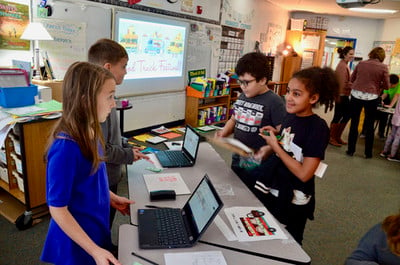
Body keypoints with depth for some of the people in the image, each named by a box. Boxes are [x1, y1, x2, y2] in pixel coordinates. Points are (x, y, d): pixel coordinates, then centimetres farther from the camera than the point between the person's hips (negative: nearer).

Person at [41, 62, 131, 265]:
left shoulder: (89, 133, -5)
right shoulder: (66, 147, -31)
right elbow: (57, 208, -24)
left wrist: (111, 198, 9)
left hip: (94, 229, 8)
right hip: (77, 244, -7)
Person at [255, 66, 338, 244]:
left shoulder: (318, 127, -19)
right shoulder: (289, 117, -1)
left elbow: (304, 174, -22)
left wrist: (275, 146, -19)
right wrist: (275, 135, -7)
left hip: (293, 202, -6)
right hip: (269, 192, 6)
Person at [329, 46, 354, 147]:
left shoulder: (345, 65, 16)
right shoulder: (342, 65, -15)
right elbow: (341, 82, -20)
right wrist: (340, 95, -22)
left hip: (344, 94, 10)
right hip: (341, 95, -10)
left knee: (347, 115, 14)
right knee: (338, 116, -1)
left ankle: (337, 136, 24)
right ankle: (331, 138, 11)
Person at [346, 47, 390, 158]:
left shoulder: (361, 63, 2)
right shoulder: (383, 67, -3)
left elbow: (352, 79, 12)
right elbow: (386, 86, 0)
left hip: (356, 95, 1)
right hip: (371, 98, -1)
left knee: (354, 124, 10)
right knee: (369, 126, 11)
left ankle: (350, 150, 14)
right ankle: (368, 153, 19)